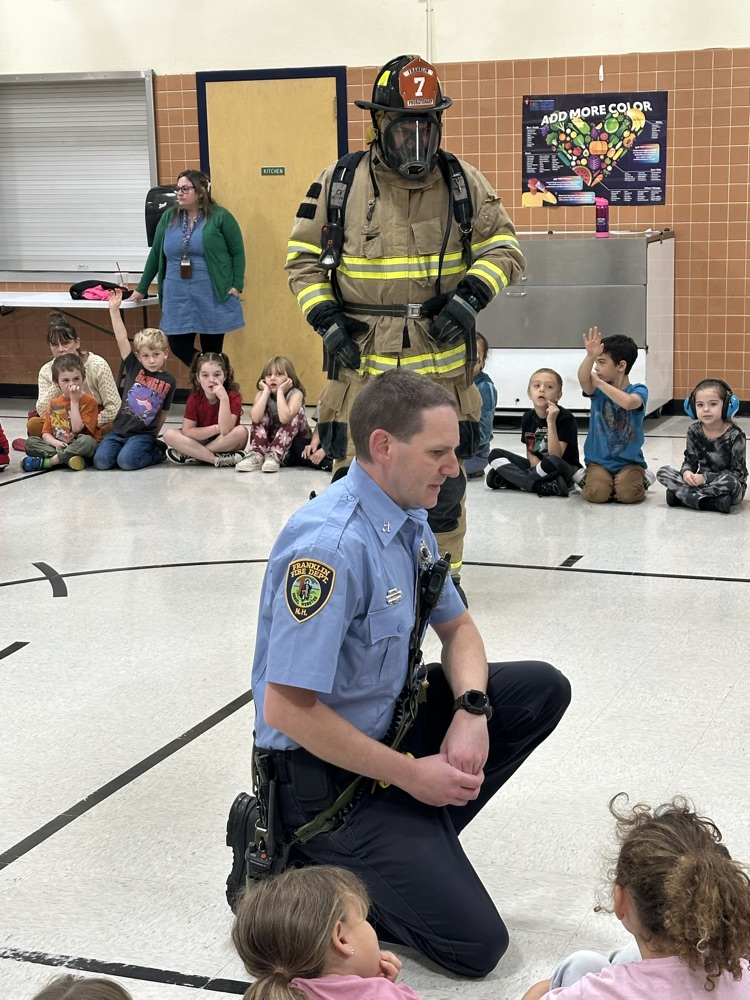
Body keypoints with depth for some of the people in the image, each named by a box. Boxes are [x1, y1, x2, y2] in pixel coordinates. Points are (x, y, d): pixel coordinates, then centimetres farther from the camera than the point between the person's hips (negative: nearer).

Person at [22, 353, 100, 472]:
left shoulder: (89, 402, -3)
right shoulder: (54, 403, 12)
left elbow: (77, 429, -14)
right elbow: (46, 433, 8)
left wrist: (74, 401, -11)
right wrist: (56, 443, -15)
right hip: (60, 447, 4)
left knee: (87, 440, -36)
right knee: (30, 442, -12)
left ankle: (47, 461, -30)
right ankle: (66, 458, -32)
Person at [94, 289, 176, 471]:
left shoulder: (169, 381, 2)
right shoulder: (134, 368, 3)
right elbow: (121, 339, -7)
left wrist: (153, 437, 9)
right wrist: (114, 309, -16)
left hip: (144, 434, -2)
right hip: (119, 430, 2)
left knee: (126, 461, -28)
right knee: (101, 461, -18)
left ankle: (157, 452, 2)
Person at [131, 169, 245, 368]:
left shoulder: (220, 217, -2)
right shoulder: (168, 218, 10)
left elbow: (238, 253, -1)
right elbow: (155, 255, 15)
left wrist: (236, 286, -10)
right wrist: (141, 289, 17)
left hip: (214, 297, -4)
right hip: (178, 297, 4)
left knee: (212, 351, 3)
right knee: (179, 347, -1)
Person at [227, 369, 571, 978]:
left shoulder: (410, 519, 1)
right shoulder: (330, 546, -28)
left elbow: (457, 628, 13)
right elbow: (286, 710, -28)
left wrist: (472, 710, -9)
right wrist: (412, 774, -18)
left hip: (394, 718, 9)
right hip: (325, 773, -9)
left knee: (543, 688, 4)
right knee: (475, 945, -11)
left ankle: (417, 836, 5)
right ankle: (292, 854, 2)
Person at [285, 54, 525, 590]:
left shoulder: (464, 183, 1)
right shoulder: (339, 184, -1)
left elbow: (505, 247, 7)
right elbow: (303, 259, 7)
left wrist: (472, 294, -11)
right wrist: (326, 319, -7)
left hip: (442, 363, 1)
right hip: (361, 363, -1)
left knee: (444, 481, 10)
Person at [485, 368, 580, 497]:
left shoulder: (565, 418, -16)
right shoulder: (528, 417, 1)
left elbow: (556, 456, -24)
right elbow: (530, 451, 9)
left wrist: (551, 422, -30)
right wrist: (535, 462, -17)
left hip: (564, 471, -6)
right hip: (537, 467, 6)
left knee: (554, 462, -40)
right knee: (495, 454, -9)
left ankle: (509, 478, -19)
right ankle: (540, 486, -24)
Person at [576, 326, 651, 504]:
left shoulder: (638, 390, -6)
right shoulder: (597, 390, 1)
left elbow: (628, 402, -31)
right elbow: (583, 379, -23)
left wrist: (600, 382, -21)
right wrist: (590, 356, -42)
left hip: (629, 461, -1)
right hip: (599, 460, 1)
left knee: (628, 494, -28)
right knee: (597, 493, -26)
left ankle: (642, 479, 6)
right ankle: (588, 478, 8)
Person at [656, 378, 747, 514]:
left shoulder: (735, 435, -14)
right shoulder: (694, 431, -2)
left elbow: (737, 472, -15)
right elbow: (690, 460, 5)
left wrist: (706, 477, -23)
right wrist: (686, 472, -20)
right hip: (701, 482, 5)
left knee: (730, 481, -39)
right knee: (663, 472, -12)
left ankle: (683, 495, -24)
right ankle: (710, 502, -28)